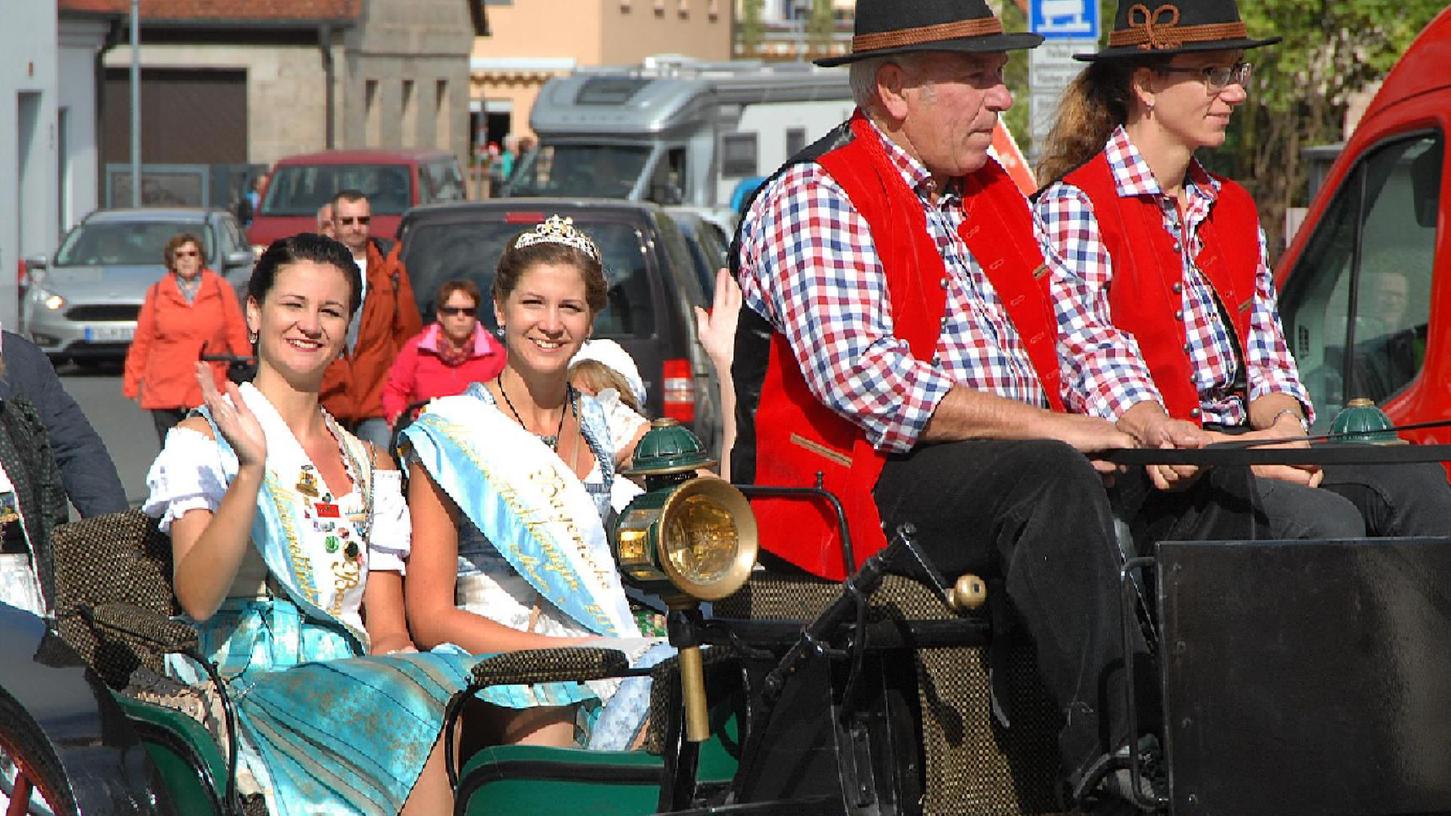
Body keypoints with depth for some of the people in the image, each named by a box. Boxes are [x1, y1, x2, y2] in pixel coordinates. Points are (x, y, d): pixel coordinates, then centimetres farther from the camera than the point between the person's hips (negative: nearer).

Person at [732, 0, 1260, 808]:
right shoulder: (812, 200, -7)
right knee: (1051, 480, -35)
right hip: (871, 480, -8)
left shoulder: (996, 193, 20)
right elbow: (858, 378, -21)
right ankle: (1112, 752, -42)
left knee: (1213, 480, -9)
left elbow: (1060, 352, 22)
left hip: (1017, 468, 8)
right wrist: (1046, 427, -22)